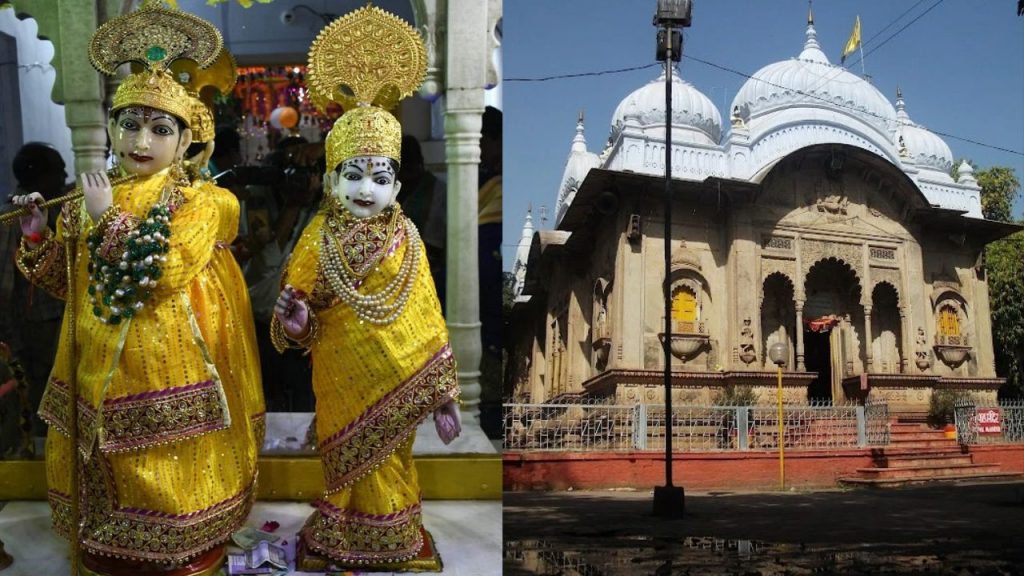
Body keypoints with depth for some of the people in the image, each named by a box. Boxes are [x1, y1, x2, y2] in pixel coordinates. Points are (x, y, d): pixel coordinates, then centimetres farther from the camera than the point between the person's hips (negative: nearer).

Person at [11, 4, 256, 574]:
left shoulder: (195, 205, -7)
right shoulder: (89, 201, 9)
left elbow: (163, 273, -23)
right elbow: (67, 281, 14)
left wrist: (109, 217, -18)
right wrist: (38, 234, 0)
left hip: (166, 370, -5)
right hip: (102, 368, 5)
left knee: (168, 471, 4)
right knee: (112, 471, 15)